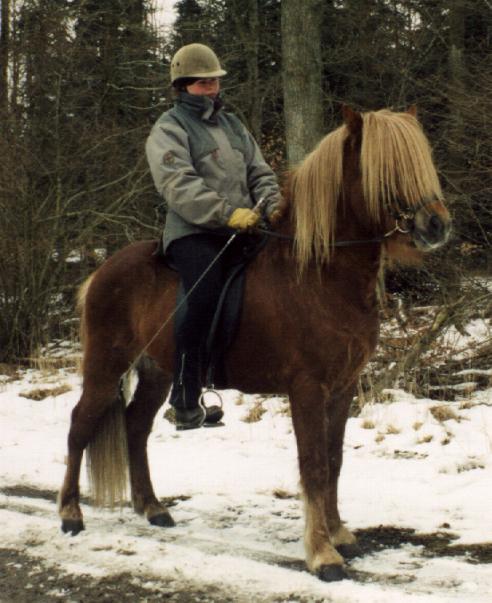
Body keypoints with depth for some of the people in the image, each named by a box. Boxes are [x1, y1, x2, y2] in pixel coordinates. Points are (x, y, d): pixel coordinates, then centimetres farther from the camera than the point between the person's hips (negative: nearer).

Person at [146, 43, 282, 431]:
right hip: (194, 231, -7)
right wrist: (227, 213, -24)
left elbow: (259, 171, 22)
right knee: (205, 294, -27)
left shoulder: (232, 124, 25)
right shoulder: (169, 130, 2)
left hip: (242, 230, 7)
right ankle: (186, 397, -22)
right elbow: (179, 186, -13)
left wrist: (272, 203, 0)